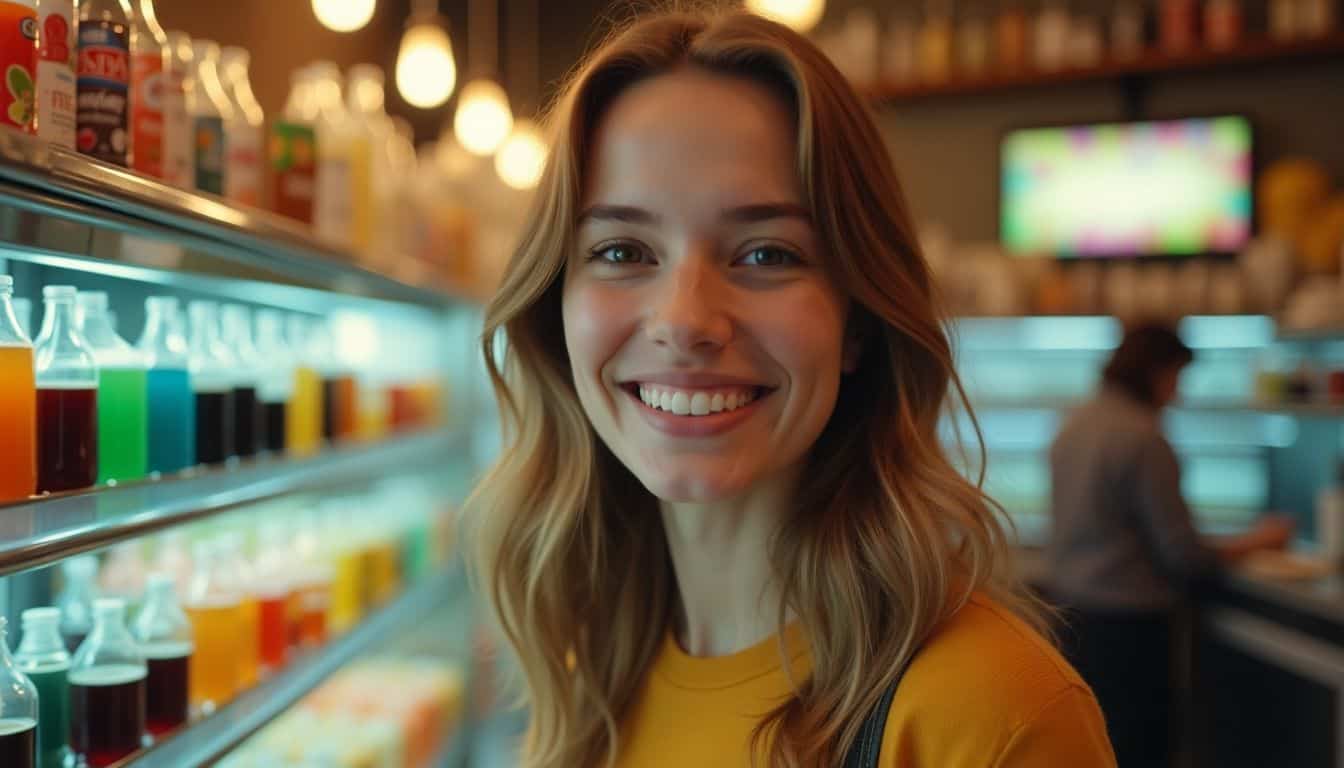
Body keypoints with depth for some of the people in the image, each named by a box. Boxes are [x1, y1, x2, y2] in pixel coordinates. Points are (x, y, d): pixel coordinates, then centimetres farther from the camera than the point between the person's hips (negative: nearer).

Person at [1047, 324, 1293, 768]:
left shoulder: (1073, 425, 6)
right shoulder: (1143, 437, -18)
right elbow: (1182, 554, -16)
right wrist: (1255, 543, 0)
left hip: (1069, 603, 8)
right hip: (1124, 619, -8)